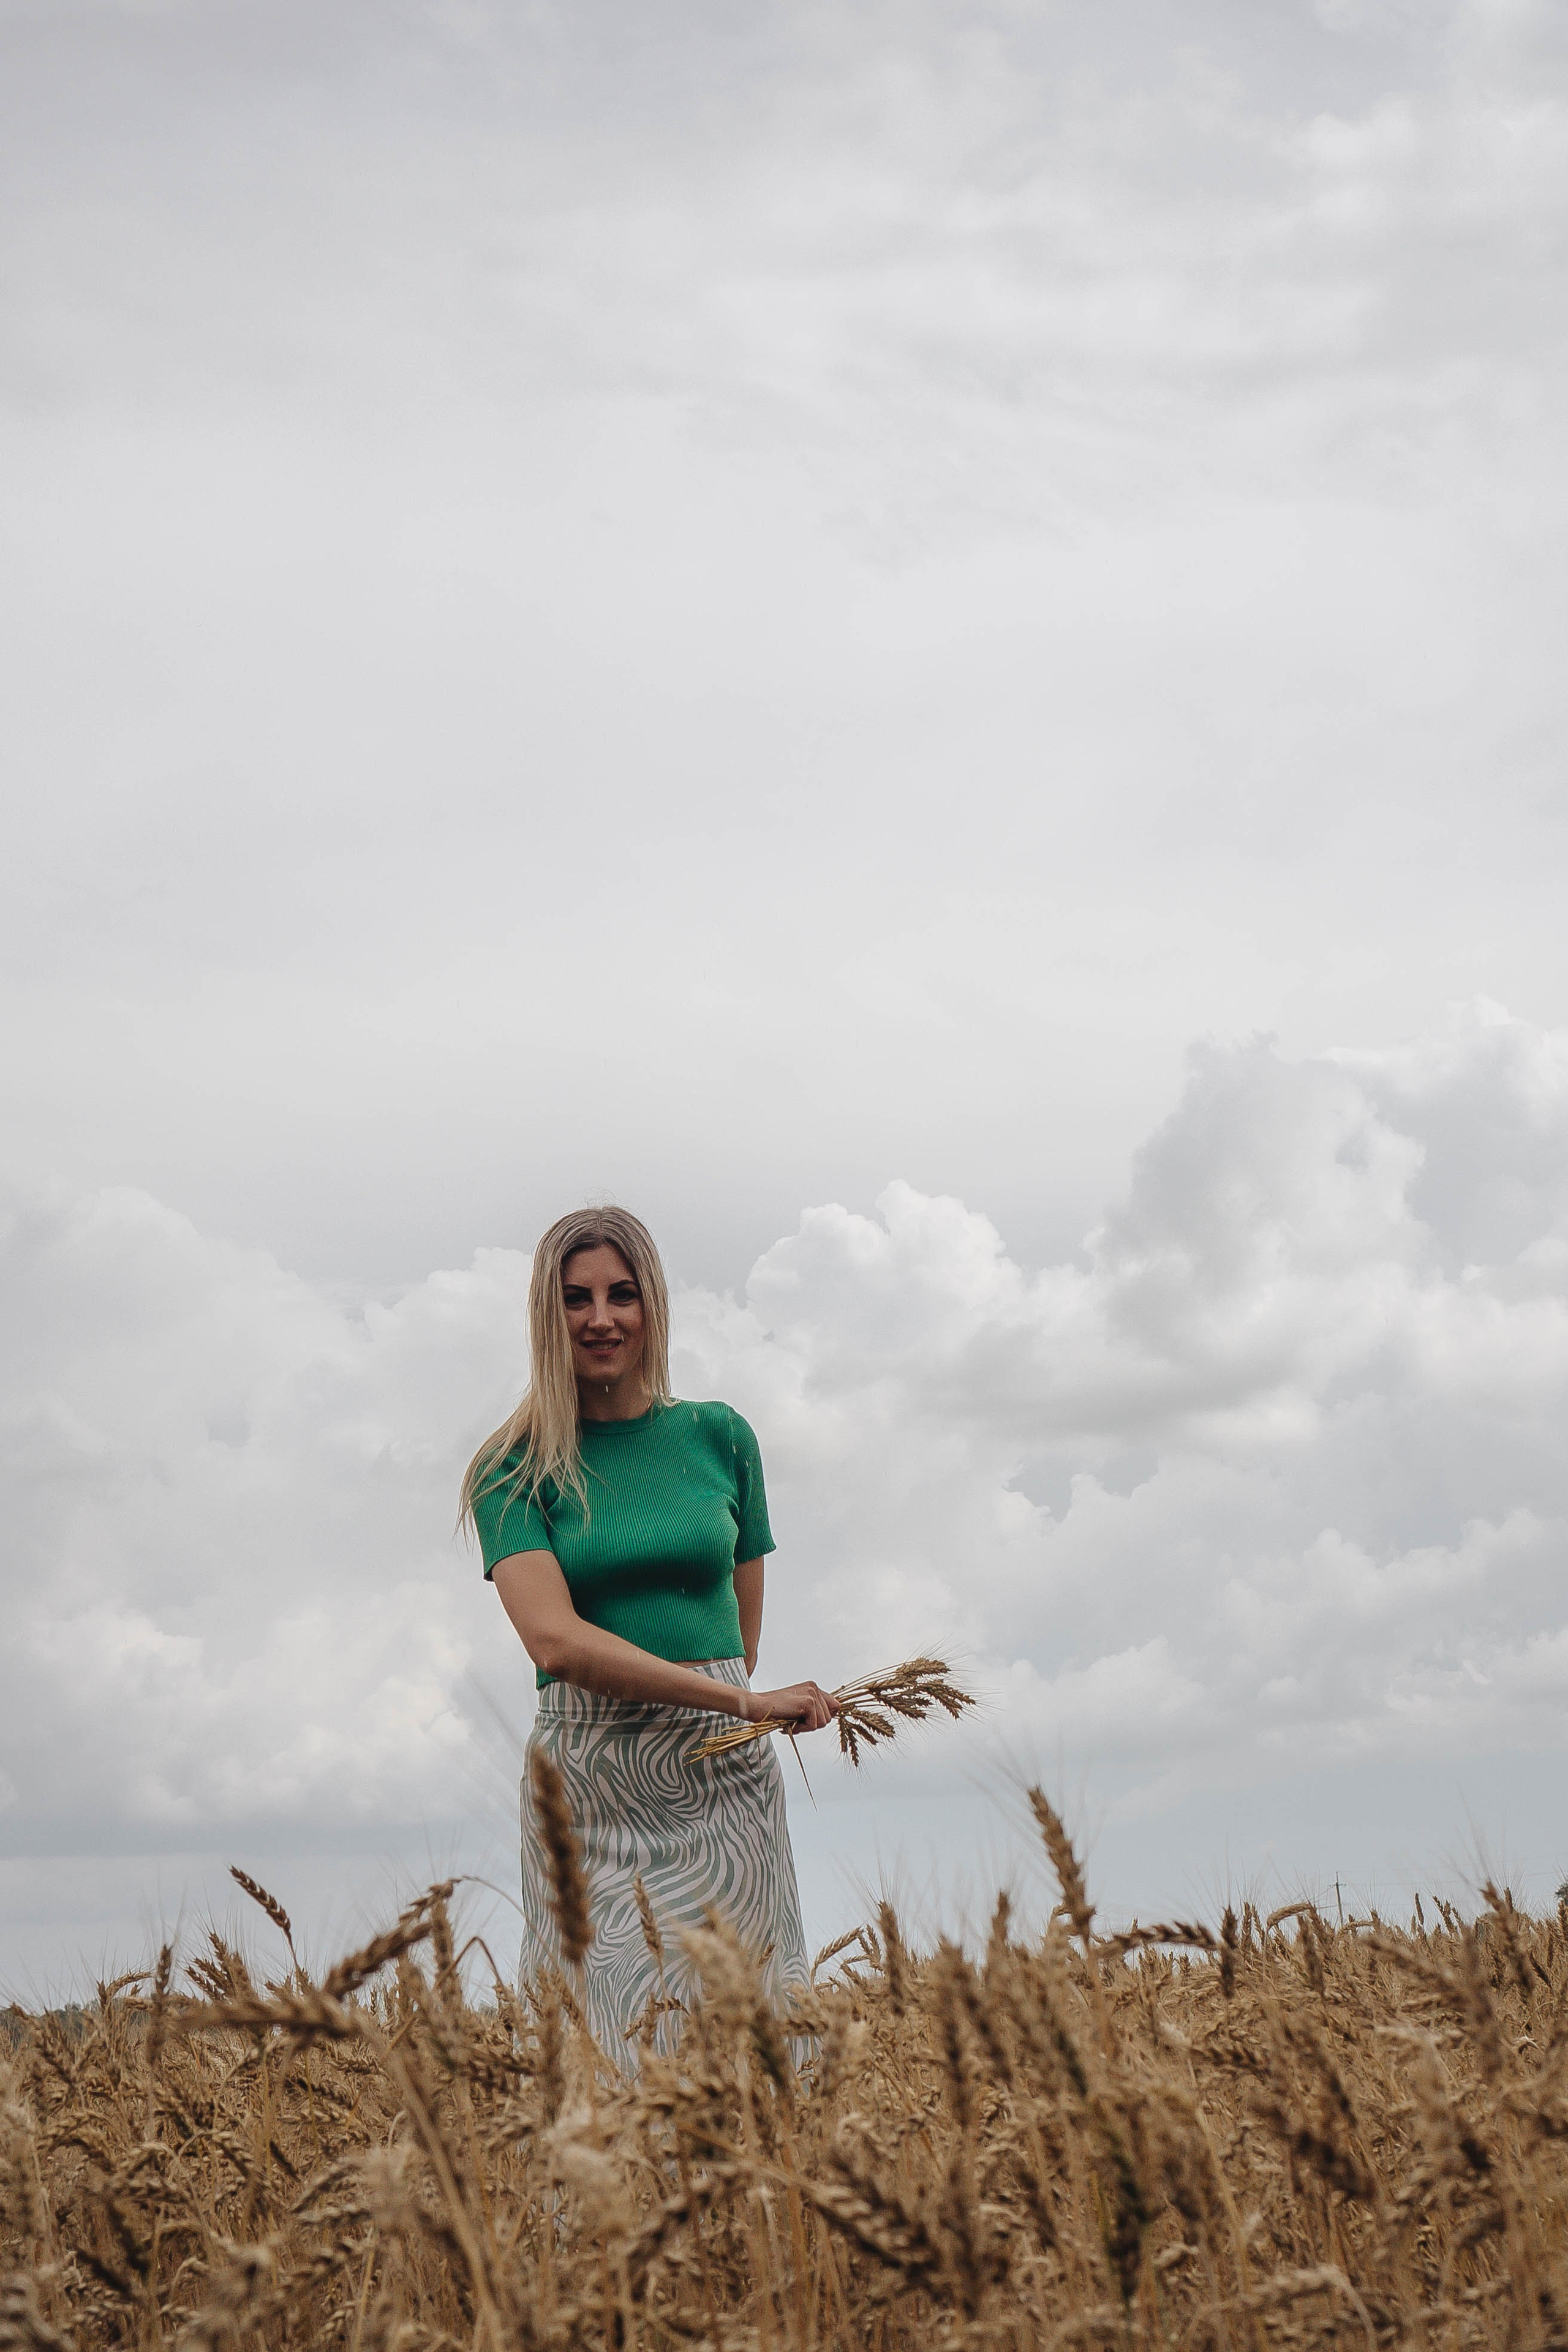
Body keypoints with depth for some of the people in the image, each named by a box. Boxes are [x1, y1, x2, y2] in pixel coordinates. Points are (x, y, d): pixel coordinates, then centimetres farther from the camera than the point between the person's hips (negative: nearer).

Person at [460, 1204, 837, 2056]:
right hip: (588, 1792, -2)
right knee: (606, 2048, -5)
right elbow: (556, 1640, -14)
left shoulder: (719, 1437, 9)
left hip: (722, 1776, 2)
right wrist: (743, 1700, -18)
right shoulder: (516, 1469, -1)